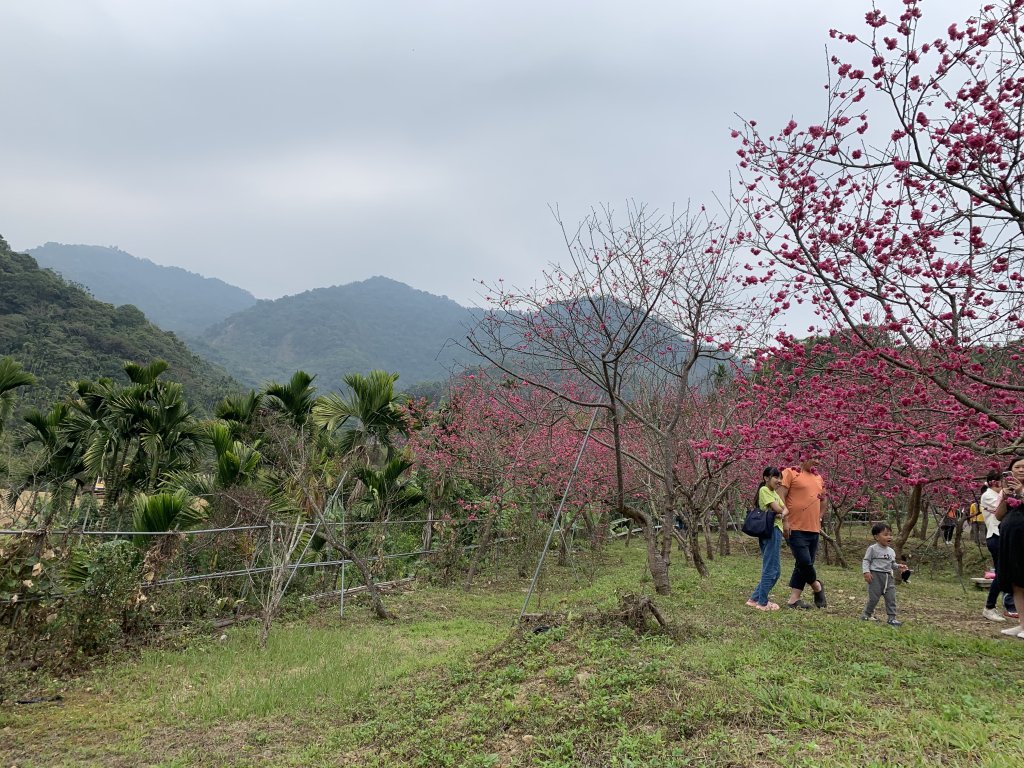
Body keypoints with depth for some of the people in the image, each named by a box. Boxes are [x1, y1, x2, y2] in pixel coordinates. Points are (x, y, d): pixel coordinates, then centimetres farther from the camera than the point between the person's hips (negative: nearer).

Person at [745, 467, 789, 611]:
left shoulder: (774, 493, 21)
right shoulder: (764, 490, -8)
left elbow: (785, 510, 10)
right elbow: (777, 508, -16)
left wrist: (782, 514, -12)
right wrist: (782, 513, 5)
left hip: (776, 531, 10)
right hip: (771, 531, -10)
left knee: (775, 570, 13)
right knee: (771, 569, -5)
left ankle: (755, 599, 18)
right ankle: (763, 603, 3)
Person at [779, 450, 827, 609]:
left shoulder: (818, 478, 16)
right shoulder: (790, 473, -6)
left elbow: (822, 500, 28)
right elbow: (781, 497, -11)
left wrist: (819, 519, 18)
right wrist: (785, 520, -16)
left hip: (813, 529, 7)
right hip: (796, 529, -7)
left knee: (804, 565, 7)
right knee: (804, 562, -10)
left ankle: (794, 599, 13)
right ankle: (817, 587, 18)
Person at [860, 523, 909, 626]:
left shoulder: (891, 551, 15)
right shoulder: (873, 549, -5)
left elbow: (892, 564, 22)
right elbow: (866, 561, -6)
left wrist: (898, 567, 2)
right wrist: (866, 572, -18)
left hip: (889, 577, 6)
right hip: (876, 576, -6)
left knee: (891, 598, 1)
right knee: (874, 597, -1)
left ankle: (892, 618, 7)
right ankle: (867, 614, 16)